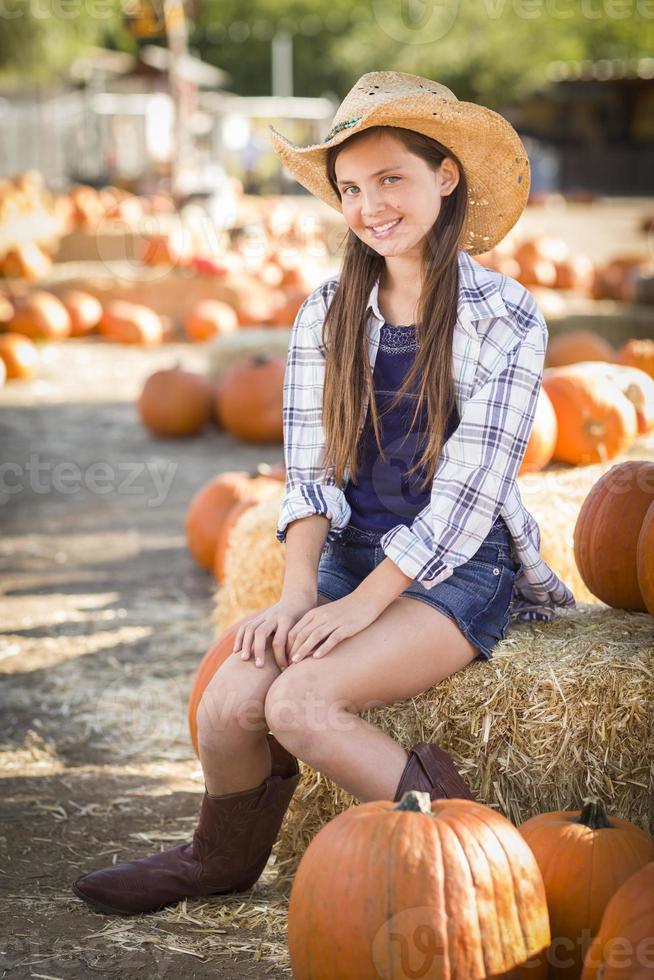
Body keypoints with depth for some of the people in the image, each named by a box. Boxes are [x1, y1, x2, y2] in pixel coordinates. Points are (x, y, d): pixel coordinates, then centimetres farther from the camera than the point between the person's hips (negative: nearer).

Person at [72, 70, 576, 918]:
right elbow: (309, 473, 4)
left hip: (460, 567, -4)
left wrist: (361, 605, -18)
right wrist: (297, 590, -13)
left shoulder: (506, 319, -7)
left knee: (299, 704, -27)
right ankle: (220, 861, 12)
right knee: (227, 707, -18)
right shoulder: (326, 317, 7)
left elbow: (470, 490, -12)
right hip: (351, 554, 4)